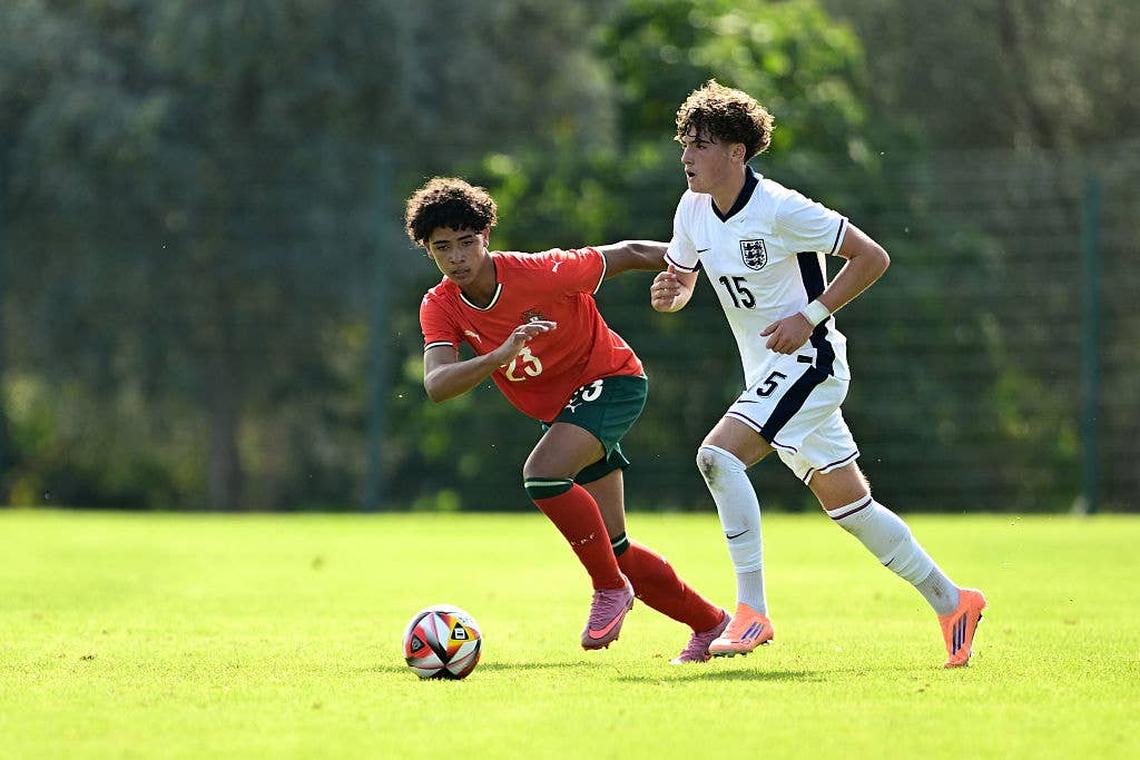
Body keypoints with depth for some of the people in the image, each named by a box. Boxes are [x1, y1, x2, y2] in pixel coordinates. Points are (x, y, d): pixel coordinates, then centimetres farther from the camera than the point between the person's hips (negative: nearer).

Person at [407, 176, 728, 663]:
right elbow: (436, 385, -29)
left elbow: (624, 256, -13)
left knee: (542, 474, -30)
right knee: (612, 547, 6)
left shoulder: (541, 272, -26)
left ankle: (611, 588, -14)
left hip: (610, 380, -6)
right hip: (556, 410, 6)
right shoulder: (439, 308, -14)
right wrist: (499, 357, -46)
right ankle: (709, 623, 23)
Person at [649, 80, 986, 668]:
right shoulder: (693, 210, 3)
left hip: (806, 360, -8)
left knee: (718, 454, -24)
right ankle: (951, 601, 24)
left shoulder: (781, 209, -18)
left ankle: (752, 613, -21)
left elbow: (871, 257, -13)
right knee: (846, 502, 11)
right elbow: (681, 281, 17)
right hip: (767, 375, 8)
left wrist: (810, 316, -19)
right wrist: (666, 294, -8)